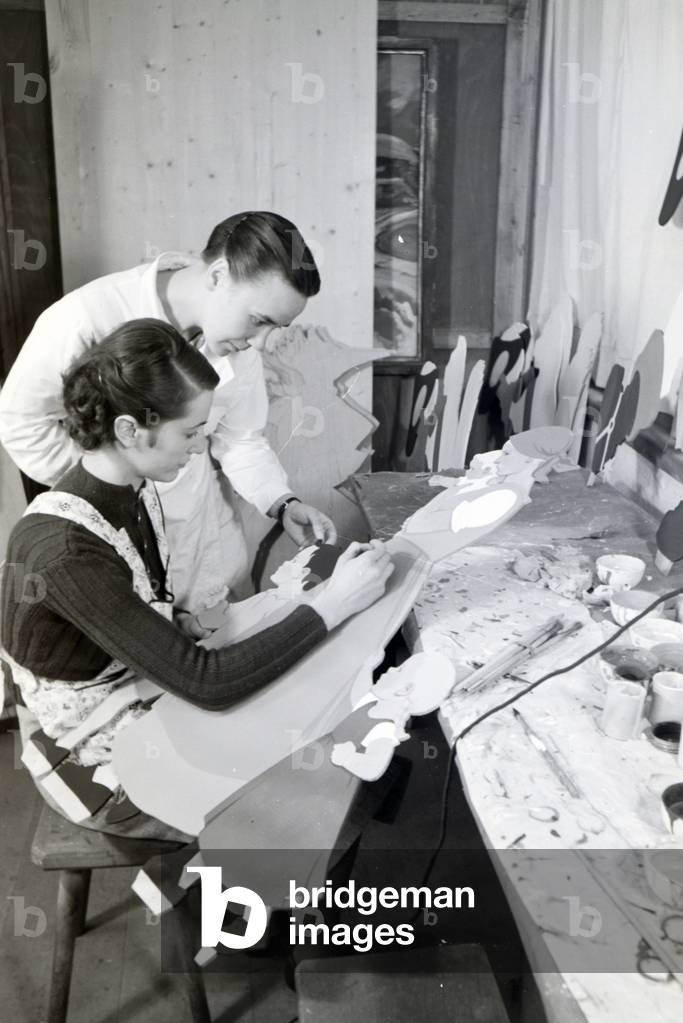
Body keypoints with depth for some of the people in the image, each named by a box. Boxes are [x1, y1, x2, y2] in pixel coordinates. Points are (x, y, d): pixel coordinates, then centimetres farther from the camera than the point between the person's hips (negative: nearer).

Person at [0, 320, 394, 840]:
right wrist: (332, 605, -27)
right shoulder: (66, 551, -32)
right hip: (106, 763, -7)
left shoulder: (134, 491, -6)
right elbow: (206, 683, -32)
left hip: (151, 698, 7)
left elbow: (162, 626, 3)